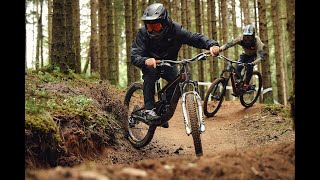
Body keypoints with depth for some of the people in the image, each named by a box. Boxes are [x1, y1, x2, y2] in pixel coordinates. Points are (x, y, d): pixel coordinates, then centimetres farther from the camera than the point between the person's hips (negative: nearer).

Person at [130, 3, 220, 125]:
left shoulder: (175, 30, -24)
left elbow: (196, 38, -24)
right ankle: (149, 110, -30)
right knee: (150, 73, -34)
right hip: (150, 63, -2)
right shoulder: (143, 33, -27)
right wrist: (146, 61, -57)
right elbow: (134, 56, -33)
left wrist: (212, 45, -45)